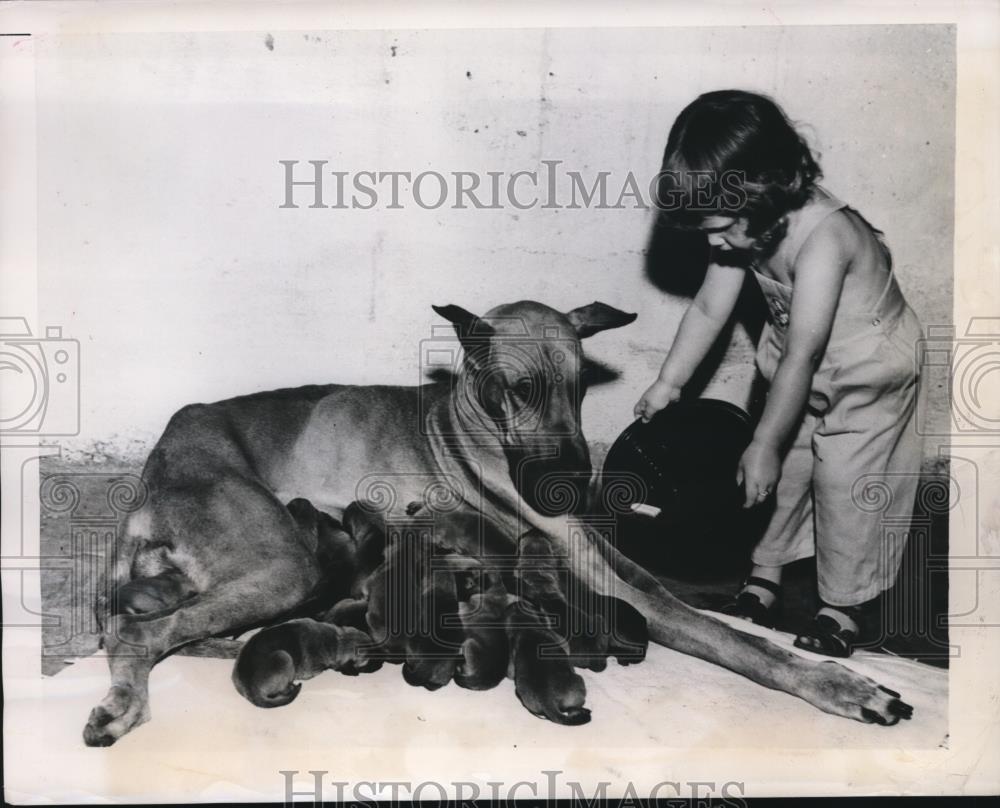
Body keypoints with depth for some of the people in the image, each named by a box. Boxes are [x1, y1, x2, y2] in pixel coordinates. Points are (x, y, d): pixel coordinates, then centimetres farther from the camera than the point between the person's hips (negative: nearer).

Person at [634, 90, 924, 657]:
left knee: (845, 486, -1)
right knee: (781, 477, 10)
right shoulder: (747, 226, -14)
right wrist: (668, 384, 1)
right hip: (800, 375, 6)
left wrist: (763, 446, -26)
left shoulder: (823, 239, -36)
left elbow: (801, 358, -33)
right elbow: (709, 308, -4)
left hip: (867, 377, -6)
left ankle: (844, 609, 18)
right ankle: (765, 576, 28)